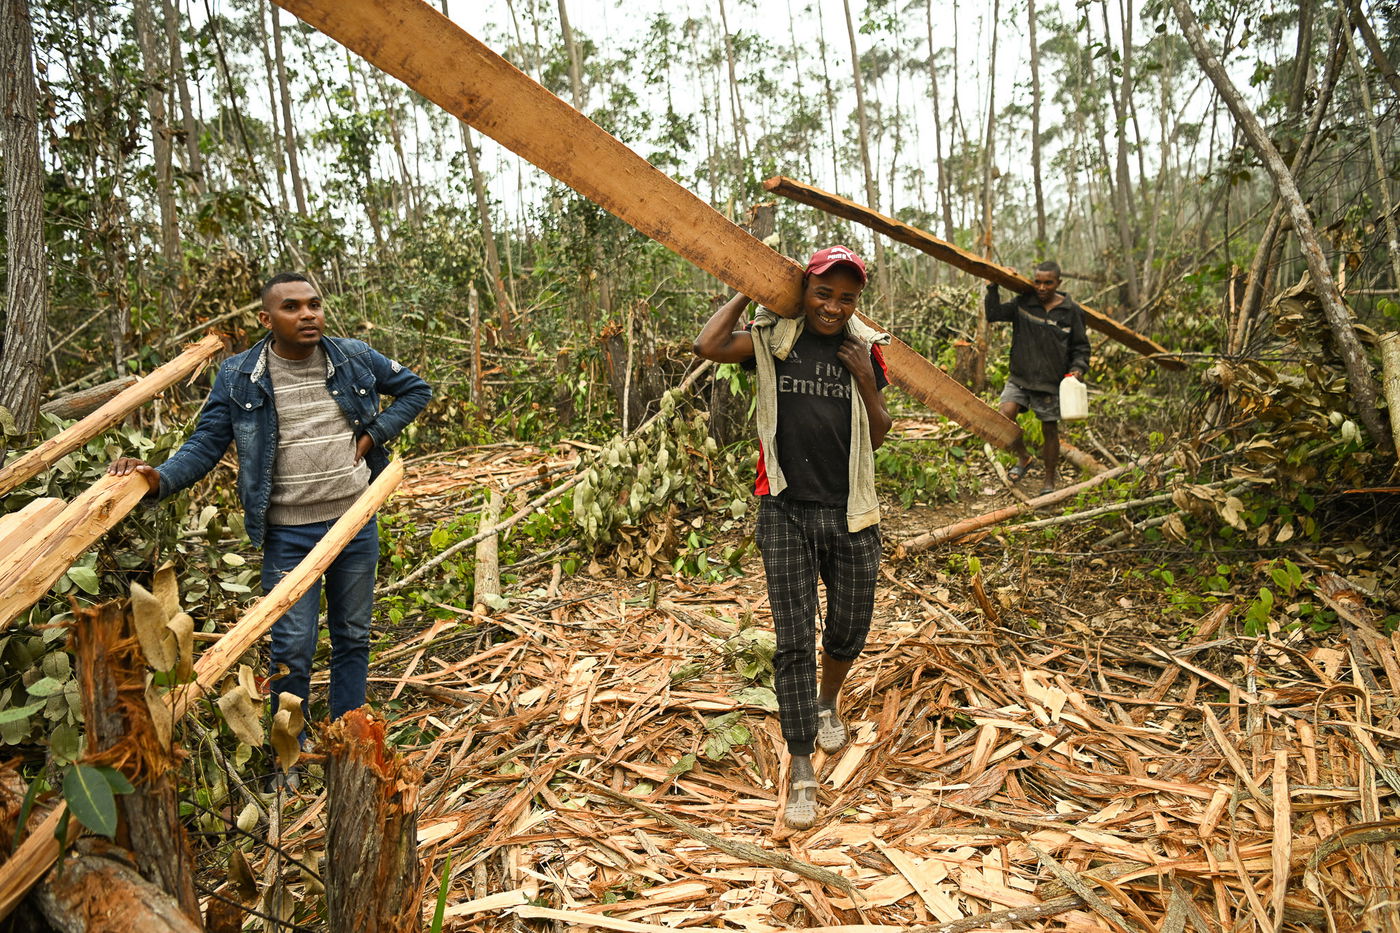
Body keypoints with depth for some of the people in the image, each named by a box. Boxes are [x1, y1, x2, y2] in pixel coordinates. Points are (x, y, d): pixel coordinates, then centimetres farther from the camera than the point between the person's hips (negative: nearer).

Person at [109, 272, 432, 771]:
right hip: (288, 534, -2)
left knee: (353, 637, 15)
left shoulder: (355, 358, -2)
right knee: (292, 651, 3)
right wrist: (160, 478, -25)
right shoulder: (238, 376, -5)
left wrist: (376, 433, -2)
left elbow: (415, 389, 11)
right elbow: (205, 445, -5)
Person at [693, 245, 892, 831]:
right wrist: (750, 291, -7)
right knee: (793, 644, -1)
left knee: (848, 632, 16)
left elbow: (878, 438, 10)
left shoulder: (865, 349, 6)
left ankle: (827, 704, 48)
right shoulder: (773, 338, -1)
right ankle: (801, 772, 11)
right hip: (786, 513, -3)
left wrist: (869, 385, -8)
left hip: (850, 516, 3)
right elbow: (707, 346, -20)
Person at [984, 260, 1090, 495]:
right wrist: (993, 288, -6)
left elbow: (1081, 346, 7)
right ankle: (1023, 458, 8)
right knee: (1005, 415, -20)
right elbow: (993, 314, -2)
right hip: (1020, 377, 1)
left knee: (1050, 430, 7)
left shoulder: (1071, 311, 0)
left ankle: (1050, 480, 25)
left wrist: (1078, 367, -9)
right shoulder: (1023, 303, 2)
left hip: (1051, 382, -1)